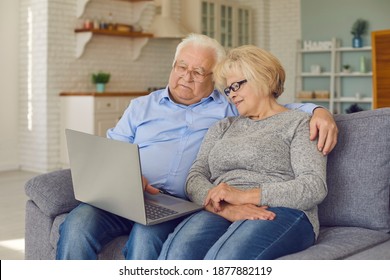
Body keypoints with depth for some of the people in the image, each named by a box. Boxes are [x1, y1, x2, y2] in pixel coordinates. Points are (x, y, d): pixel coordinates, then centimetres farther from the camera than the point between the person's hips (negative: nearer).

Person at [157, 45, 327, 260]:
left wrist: (244, 195, -14)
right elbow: (195, 177, 11)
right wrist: (224, 208, -12)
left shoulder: (298, 123, 12)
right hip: (221, 214, 4)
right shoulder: (222, 127, 28)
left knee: (224, 258, -38)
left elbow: (314, 187, -4)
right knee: (177, 252, -33)